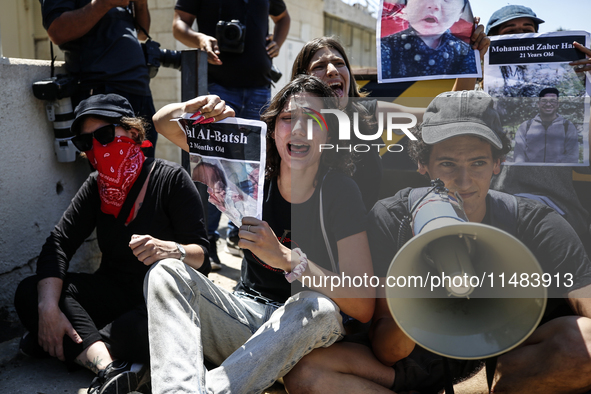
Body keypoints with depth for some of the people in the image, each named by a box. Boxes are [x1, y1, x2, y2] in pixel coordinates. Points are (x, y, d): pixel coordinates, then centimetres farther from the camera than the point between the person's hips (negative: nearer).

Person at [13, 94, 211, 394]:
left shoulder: (170, 179, -9)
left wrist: (172, 250, -37)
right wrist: (48, 307, -24)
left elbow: (202, 256, -13)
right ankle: (108, 367, -33)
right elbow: (58, 244, -8)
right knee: (29, 293, -17)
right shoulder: (97, 186, 6)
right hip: (115, 294, 5)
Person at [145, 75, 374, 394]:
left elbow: (363, 307, -22)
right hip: (244, 313, 3)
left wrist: (285, 257, -33)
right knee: (167, 273, -18)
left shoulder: (340, 192, -13)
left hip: (302, 332, -3)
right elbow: (163, 122, -1)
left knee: (321, 309, -36)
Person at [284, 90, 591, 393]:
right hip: (415, 365, 1)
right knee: (304, 369, -22)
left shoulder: (537, 226, -13)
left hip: (512, 364, 0)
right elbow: (385, 354, -17)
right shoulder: (390, 220, -14)